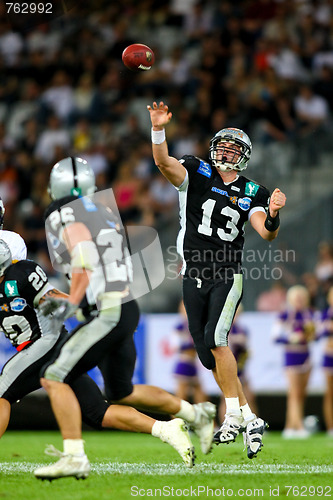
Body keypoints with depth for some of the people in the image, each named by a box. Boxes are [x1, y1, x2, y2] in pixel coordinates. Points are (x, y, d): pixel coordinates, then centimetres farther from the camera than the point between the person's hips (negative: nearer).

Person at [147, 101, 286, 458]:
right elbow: (163, 162, -15)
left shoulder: (251, 193, 5)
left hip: (228, 274, -2)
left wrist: (272, 215, -29)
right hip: (194, 276, 2)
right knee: (209, 355, 6)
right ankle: (248, 419, 17)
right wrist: (158, 129, -32)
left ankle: (234, 414, -15)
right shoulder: (197, 173, 3)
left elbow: (266, 233, -7)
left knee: (215, 339, -22)